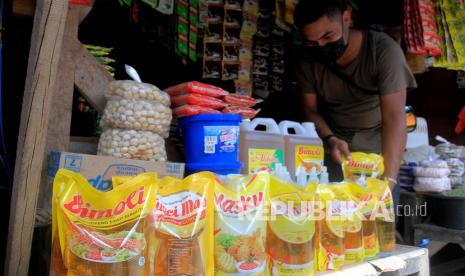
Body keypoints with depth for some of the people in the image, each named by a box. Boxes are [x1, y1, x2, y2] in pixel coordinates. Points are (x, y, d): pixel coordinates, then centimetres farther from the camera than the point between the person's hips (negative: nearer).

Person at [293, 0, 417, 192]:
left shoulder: (384, 50, -24)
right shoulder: (307, 57, -13)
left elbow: (394, 118, -31)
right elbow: (310, 109, -5)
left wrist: (389, 179, -41)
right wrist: (330, 139, -25)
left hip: (376, 146, -2)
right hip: (331, 142, 2)